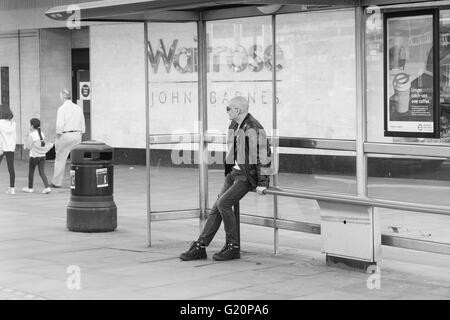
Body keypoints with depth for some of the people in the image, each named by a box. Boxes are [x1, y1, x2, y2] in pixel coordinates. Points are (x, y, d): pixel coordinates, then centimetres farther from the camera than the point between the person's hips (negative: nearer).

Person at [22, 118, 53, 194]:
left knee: (31, 172, 11)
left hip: (34, 156, -5)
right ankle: (47, 187, -11)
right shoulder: (41, 134, 5)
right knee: (42, 172, 3)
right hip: (42, 156, 5)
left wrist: (25, 145, 12)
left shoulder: (31, 135, -14)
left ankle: (30, 188, 23)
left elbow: (27, 146, -11)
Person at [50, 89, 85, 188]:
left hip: (65, 135, -5)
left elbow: (60, 125, -14)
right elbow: (83, 126, 13)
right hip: (77, 135, 5)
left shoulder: (62, 108, -7)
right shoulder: (79, 108, 11)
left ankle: (56, 182, 10)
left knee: (60, 159, 4)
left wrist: (57, 138, -7)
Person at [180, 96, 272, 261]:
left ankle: (233, 247, -11)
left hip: (248, 176, -9)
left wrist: (262, 183, -20)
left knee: (223, 203, -21)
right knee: (216, 208, 1)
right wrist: (229, 173, 17)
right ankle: (200, 247, 4)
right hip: (234, 173, 9)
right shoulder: (235, 126, 12)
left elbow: (263, 155, -20)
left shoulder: (253, 129, -18)